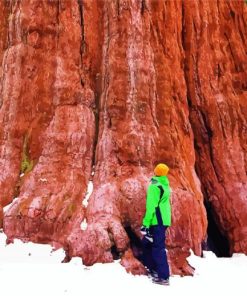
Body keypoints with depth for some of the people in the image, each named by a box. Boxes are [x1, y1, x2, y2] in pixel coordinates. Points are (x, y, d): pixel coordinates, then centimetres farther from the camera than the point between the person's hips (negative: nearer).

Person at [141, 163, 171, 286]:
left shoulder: (155, 186, -15)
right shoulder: (165, 185, 11)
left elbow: (151, 206, -20)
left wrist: (145, 224, -19)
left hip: (157, 221, -9)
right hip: (163, 220, 9)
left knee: (158, 248, -4)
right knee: (147, 243, 20)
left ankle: (163, 277, -1)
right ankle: (153, 268, 28)